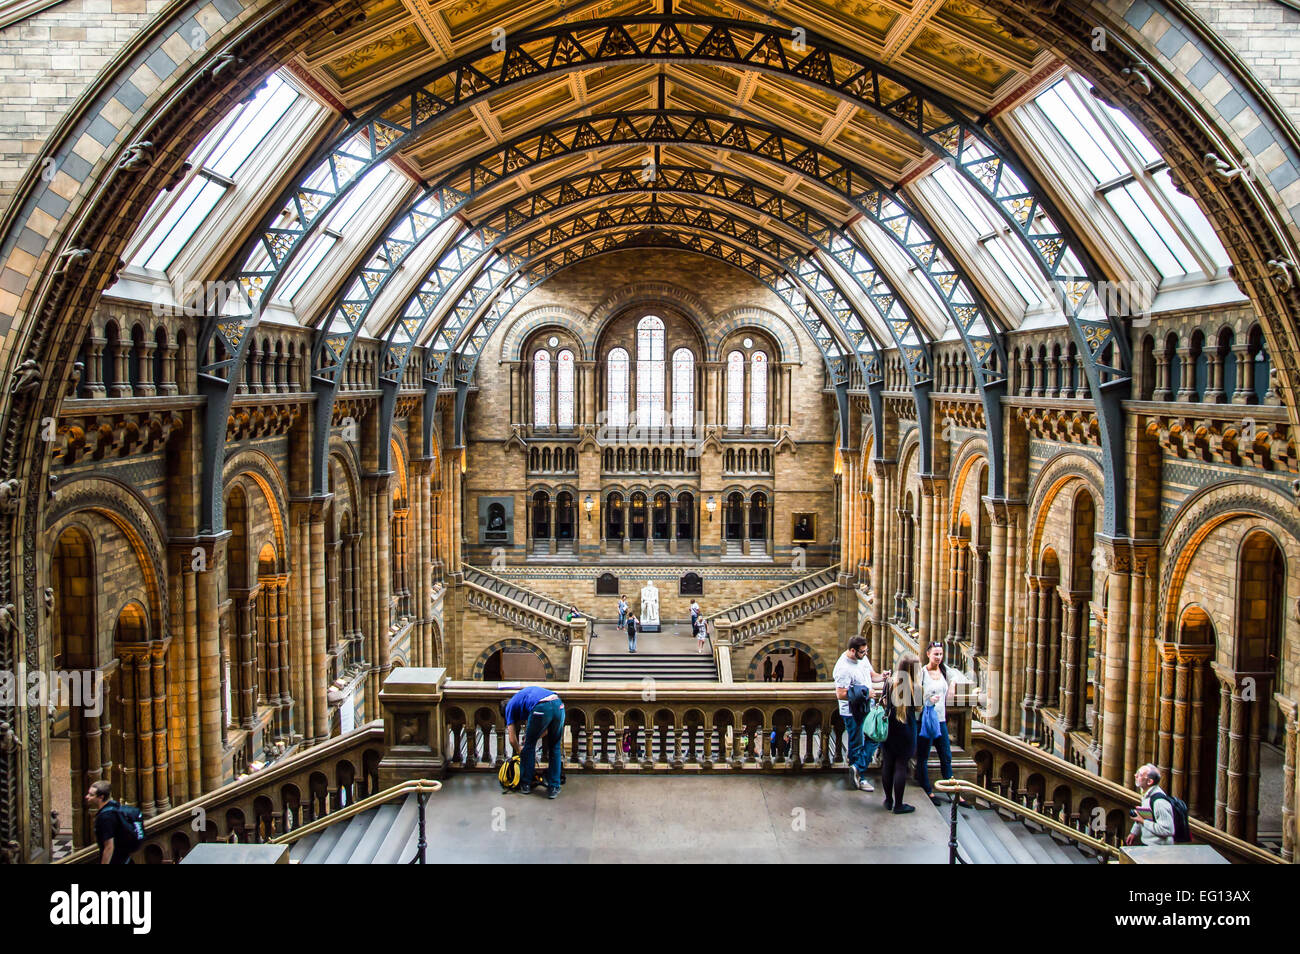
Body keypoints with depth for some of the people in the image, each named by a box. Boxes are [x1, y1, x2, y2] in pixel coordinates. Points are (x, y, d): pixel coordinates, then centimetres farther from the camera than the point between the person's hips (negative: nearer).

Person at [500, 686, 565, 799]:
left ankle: (525, 785, 30)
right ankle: (554, 788, 22)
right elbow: (546, 730, 40)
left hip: (541, 708, -5)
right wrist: (533, 738, 48)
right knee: (555, 748, 21)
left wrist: (520, 750, 45)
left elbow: (512, 740, 26)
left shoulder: (510, 706, 27)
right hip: (558, 704, 5)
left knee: (529, 747, 19)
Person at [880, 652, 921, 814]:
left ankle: (888, 801, 26)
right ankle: (898, 805, 12)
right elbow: (918, 709, -5)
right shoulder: (914, 686, -16)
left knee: (887, 764, 14)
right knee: (901, 766, 5)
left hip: (888, 729, 4)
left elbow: (884, 704, 3)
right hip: (905, 731, -4)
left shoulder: (889, 683, -6)